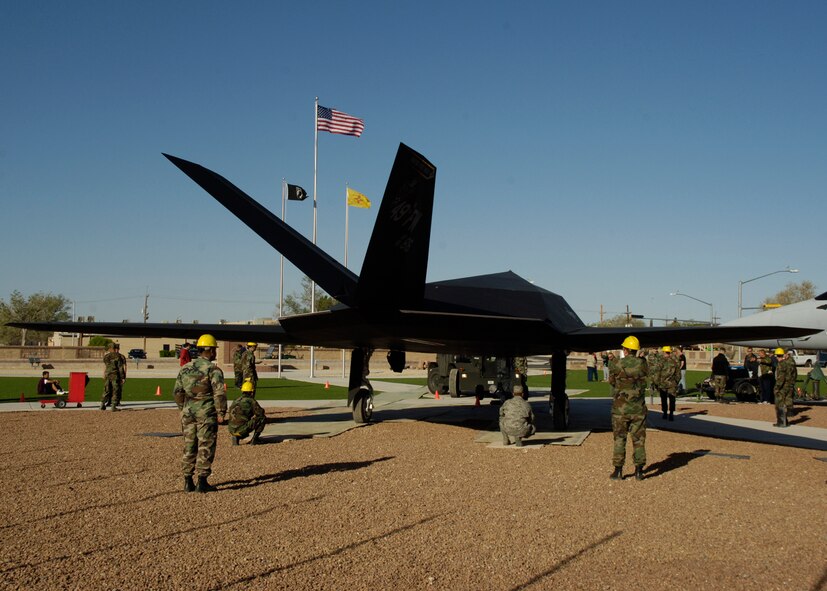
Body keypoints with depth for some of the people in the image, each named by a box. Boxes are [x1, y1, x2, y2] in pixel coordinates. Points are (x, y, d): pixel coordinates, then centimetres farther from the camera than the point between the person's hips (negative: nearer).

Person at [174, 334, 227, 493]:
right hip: (207, 414, -6)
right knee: (205, 447, 1)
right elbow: (219, 393, -16)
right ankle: (202, 482, 2)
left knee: (189, 446, 12)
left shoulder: (185, 368, 10)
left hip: (188, 413, 6)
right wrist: (221, 413, -9)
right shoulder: (213, 369, -9)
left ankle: (188, 481, 15)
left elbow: (177, 392, 13)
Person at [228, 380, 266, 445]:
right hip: (242, 430, -7)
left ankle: (235, 437, 11)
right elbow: (261, 413, 1)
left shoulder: (236, 400, 19)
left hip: (231, 430, 7)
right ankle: (253, 439, 2)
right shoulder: (251, 401, -2)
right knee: (262, 418, 4)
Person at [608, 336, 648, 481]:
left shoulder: (616, 364, -10)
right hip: (638, 409, 2)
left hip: (620, 408, -2)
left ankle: (618, 470, 6)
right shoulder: (642, 364, -4)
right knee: (639, 439, 9)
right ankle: (639, 470, 10)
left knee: (619, 438, 6)